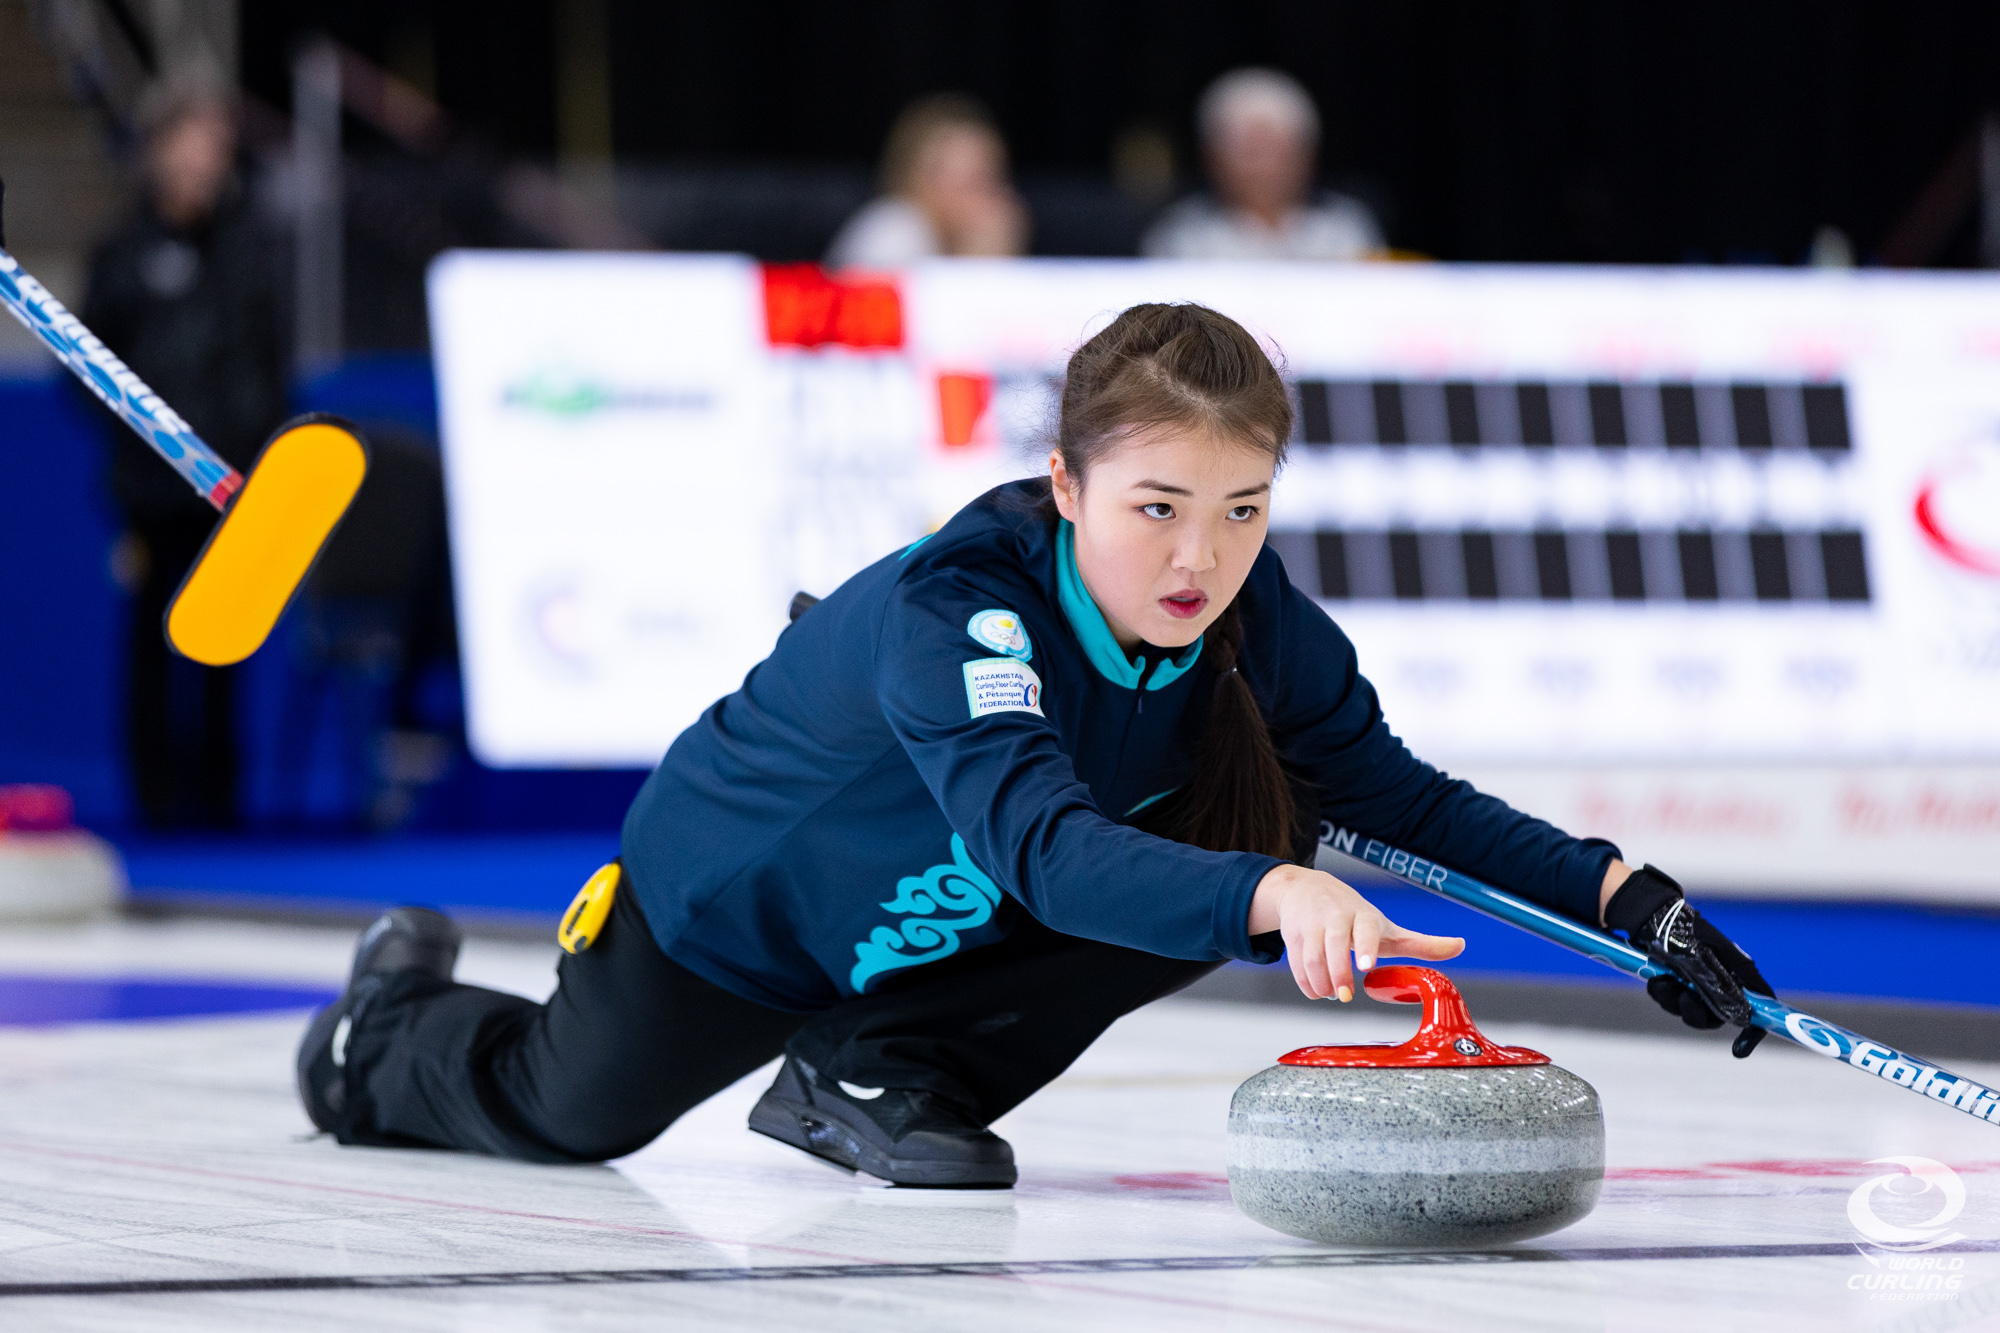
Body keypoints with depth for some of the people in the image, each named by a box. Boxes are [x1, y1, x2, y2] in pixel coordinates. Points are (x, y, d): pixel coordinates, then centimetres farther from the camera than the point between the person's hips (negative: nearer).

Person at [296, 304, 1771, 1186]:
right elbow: (1042, 843, -58)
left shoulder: (1255, 620, -25)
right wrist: (1269, 900, -74)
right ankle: (389, 1028, 54)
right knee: (568, 1112, 16)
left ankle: (883, 1066, -3)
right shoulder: (953, 609, -43)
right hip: (732, 901, -4)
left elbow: (1402, 796, -18)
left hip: (941, 929, 4)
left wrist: (1621, 892, -32)